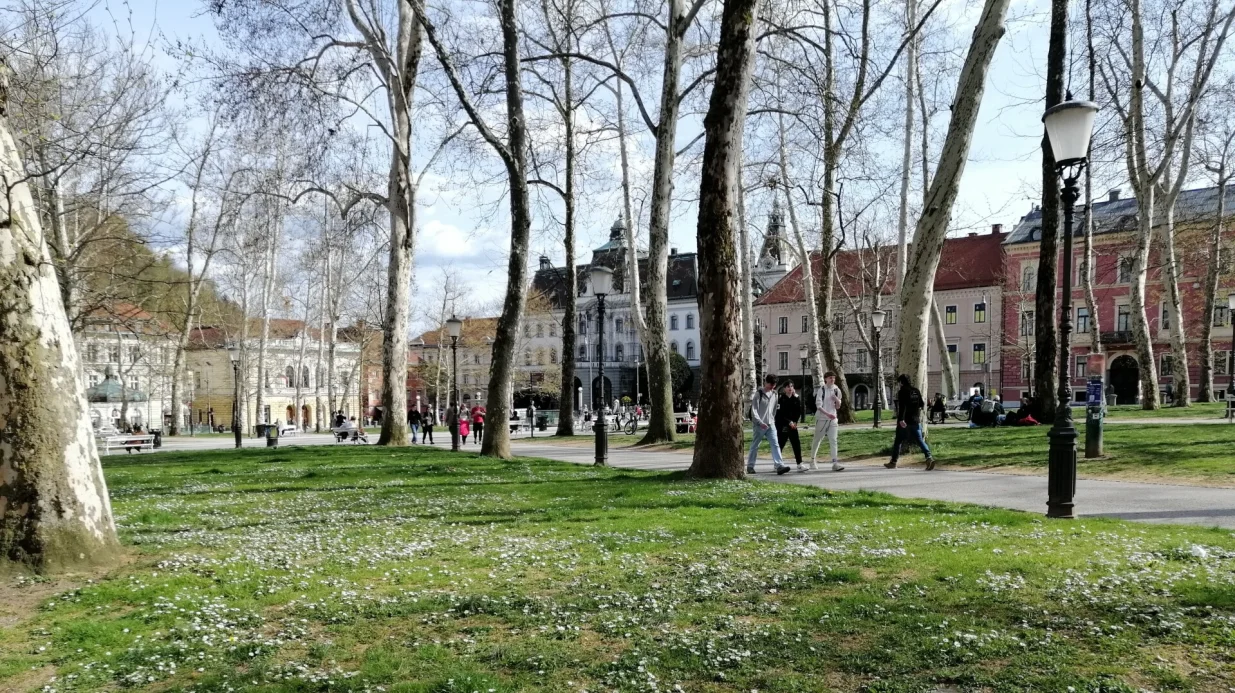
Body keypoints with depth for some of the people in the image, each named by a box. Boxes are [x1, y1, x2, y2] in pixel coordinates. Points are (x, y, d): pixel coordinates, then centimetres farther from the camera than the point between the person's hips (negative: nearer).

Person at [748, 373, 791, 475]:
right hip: (759, 425, -5)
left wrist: (773, 420, 13)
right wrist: (760, 422, -20)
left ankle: (779, 465, -19)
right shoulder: (759, 394, -6)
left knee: (775, 445, -10)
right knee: (755, 446, 5)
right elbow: (754, 410, -12)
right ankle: (750, 466, 16)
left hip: (771, 424, 5)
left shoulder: (774, 394, 11)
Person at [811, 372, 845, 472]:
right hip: (821, 418, -3)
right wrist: (828, 414, -26)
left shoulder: (836, 390, 7)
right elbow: (818, 405, -13)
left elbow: (838, 407, 11)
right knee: (817, 440, 7)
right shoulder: (821, 389, -7)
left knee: (833, 440, -5)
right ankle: (812, 461, 22)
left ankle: (835, 463, -9)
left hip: (833, 419, 3)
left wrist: (837, 400, -10)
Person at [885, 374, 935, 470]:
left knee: (898, 441, 7)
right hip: (916, 421, 5)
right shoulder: (916, 391, 9)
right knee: (920, 440, 2)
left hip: (905, 422, -5)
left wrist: (901, 419, -27)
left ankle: (893, 462, 14)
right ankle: (929, 457, -19)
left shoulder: (902, 392, -10)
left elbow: (902, 406, -21)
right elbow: (921, 404, 16)